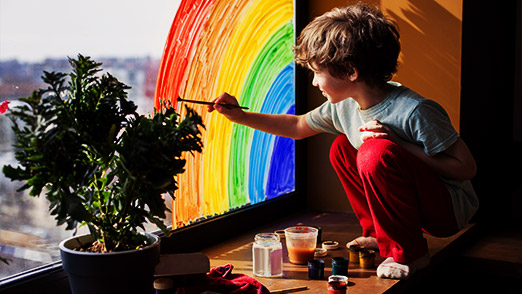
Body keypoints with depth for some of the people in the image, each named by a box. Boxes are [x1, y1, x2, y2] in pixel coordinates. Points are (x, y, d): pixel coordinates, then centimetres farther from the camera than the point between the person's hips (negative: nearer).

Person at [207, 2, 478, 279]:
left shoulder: (414, 111, -28)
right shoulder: (344, 106, -5)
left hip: (451, 209, -8)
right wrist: (240, 116, 9)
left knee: (377, 151, -28)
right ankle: (379, 234, 15)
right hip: (418, 203, 8)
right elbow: (297, 126, 13)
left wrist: (399, 144, -29)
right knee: (343, 148, 6)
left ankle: (408, 253, -12)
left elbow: (467, 168, -23)